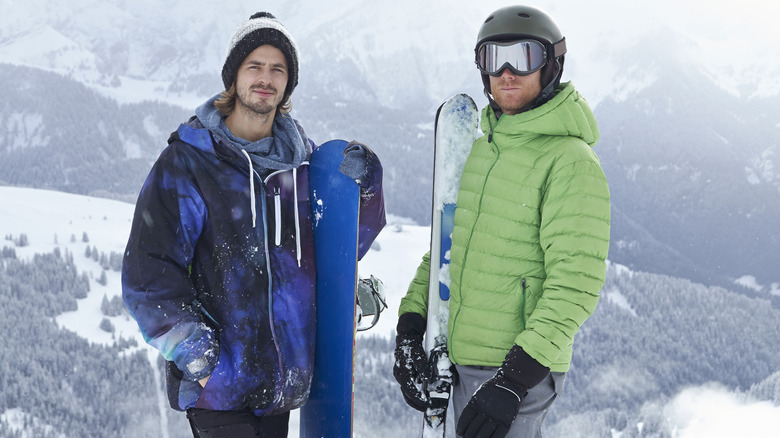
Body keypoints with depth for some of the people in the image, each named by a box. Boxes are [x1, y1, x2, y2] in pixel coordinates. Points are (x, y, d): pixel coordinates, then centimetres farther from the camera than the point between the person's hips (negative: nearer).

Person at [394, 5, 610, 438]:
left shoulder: (572, 162, -12)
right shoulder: (479, 151, 12)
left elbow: (576, 284, -18)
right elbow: (445, 244, 18)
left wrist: (513, 380, -22)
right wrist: (410, 328, 7)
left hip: (516, 369, -7)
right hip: (458, 361, 7)